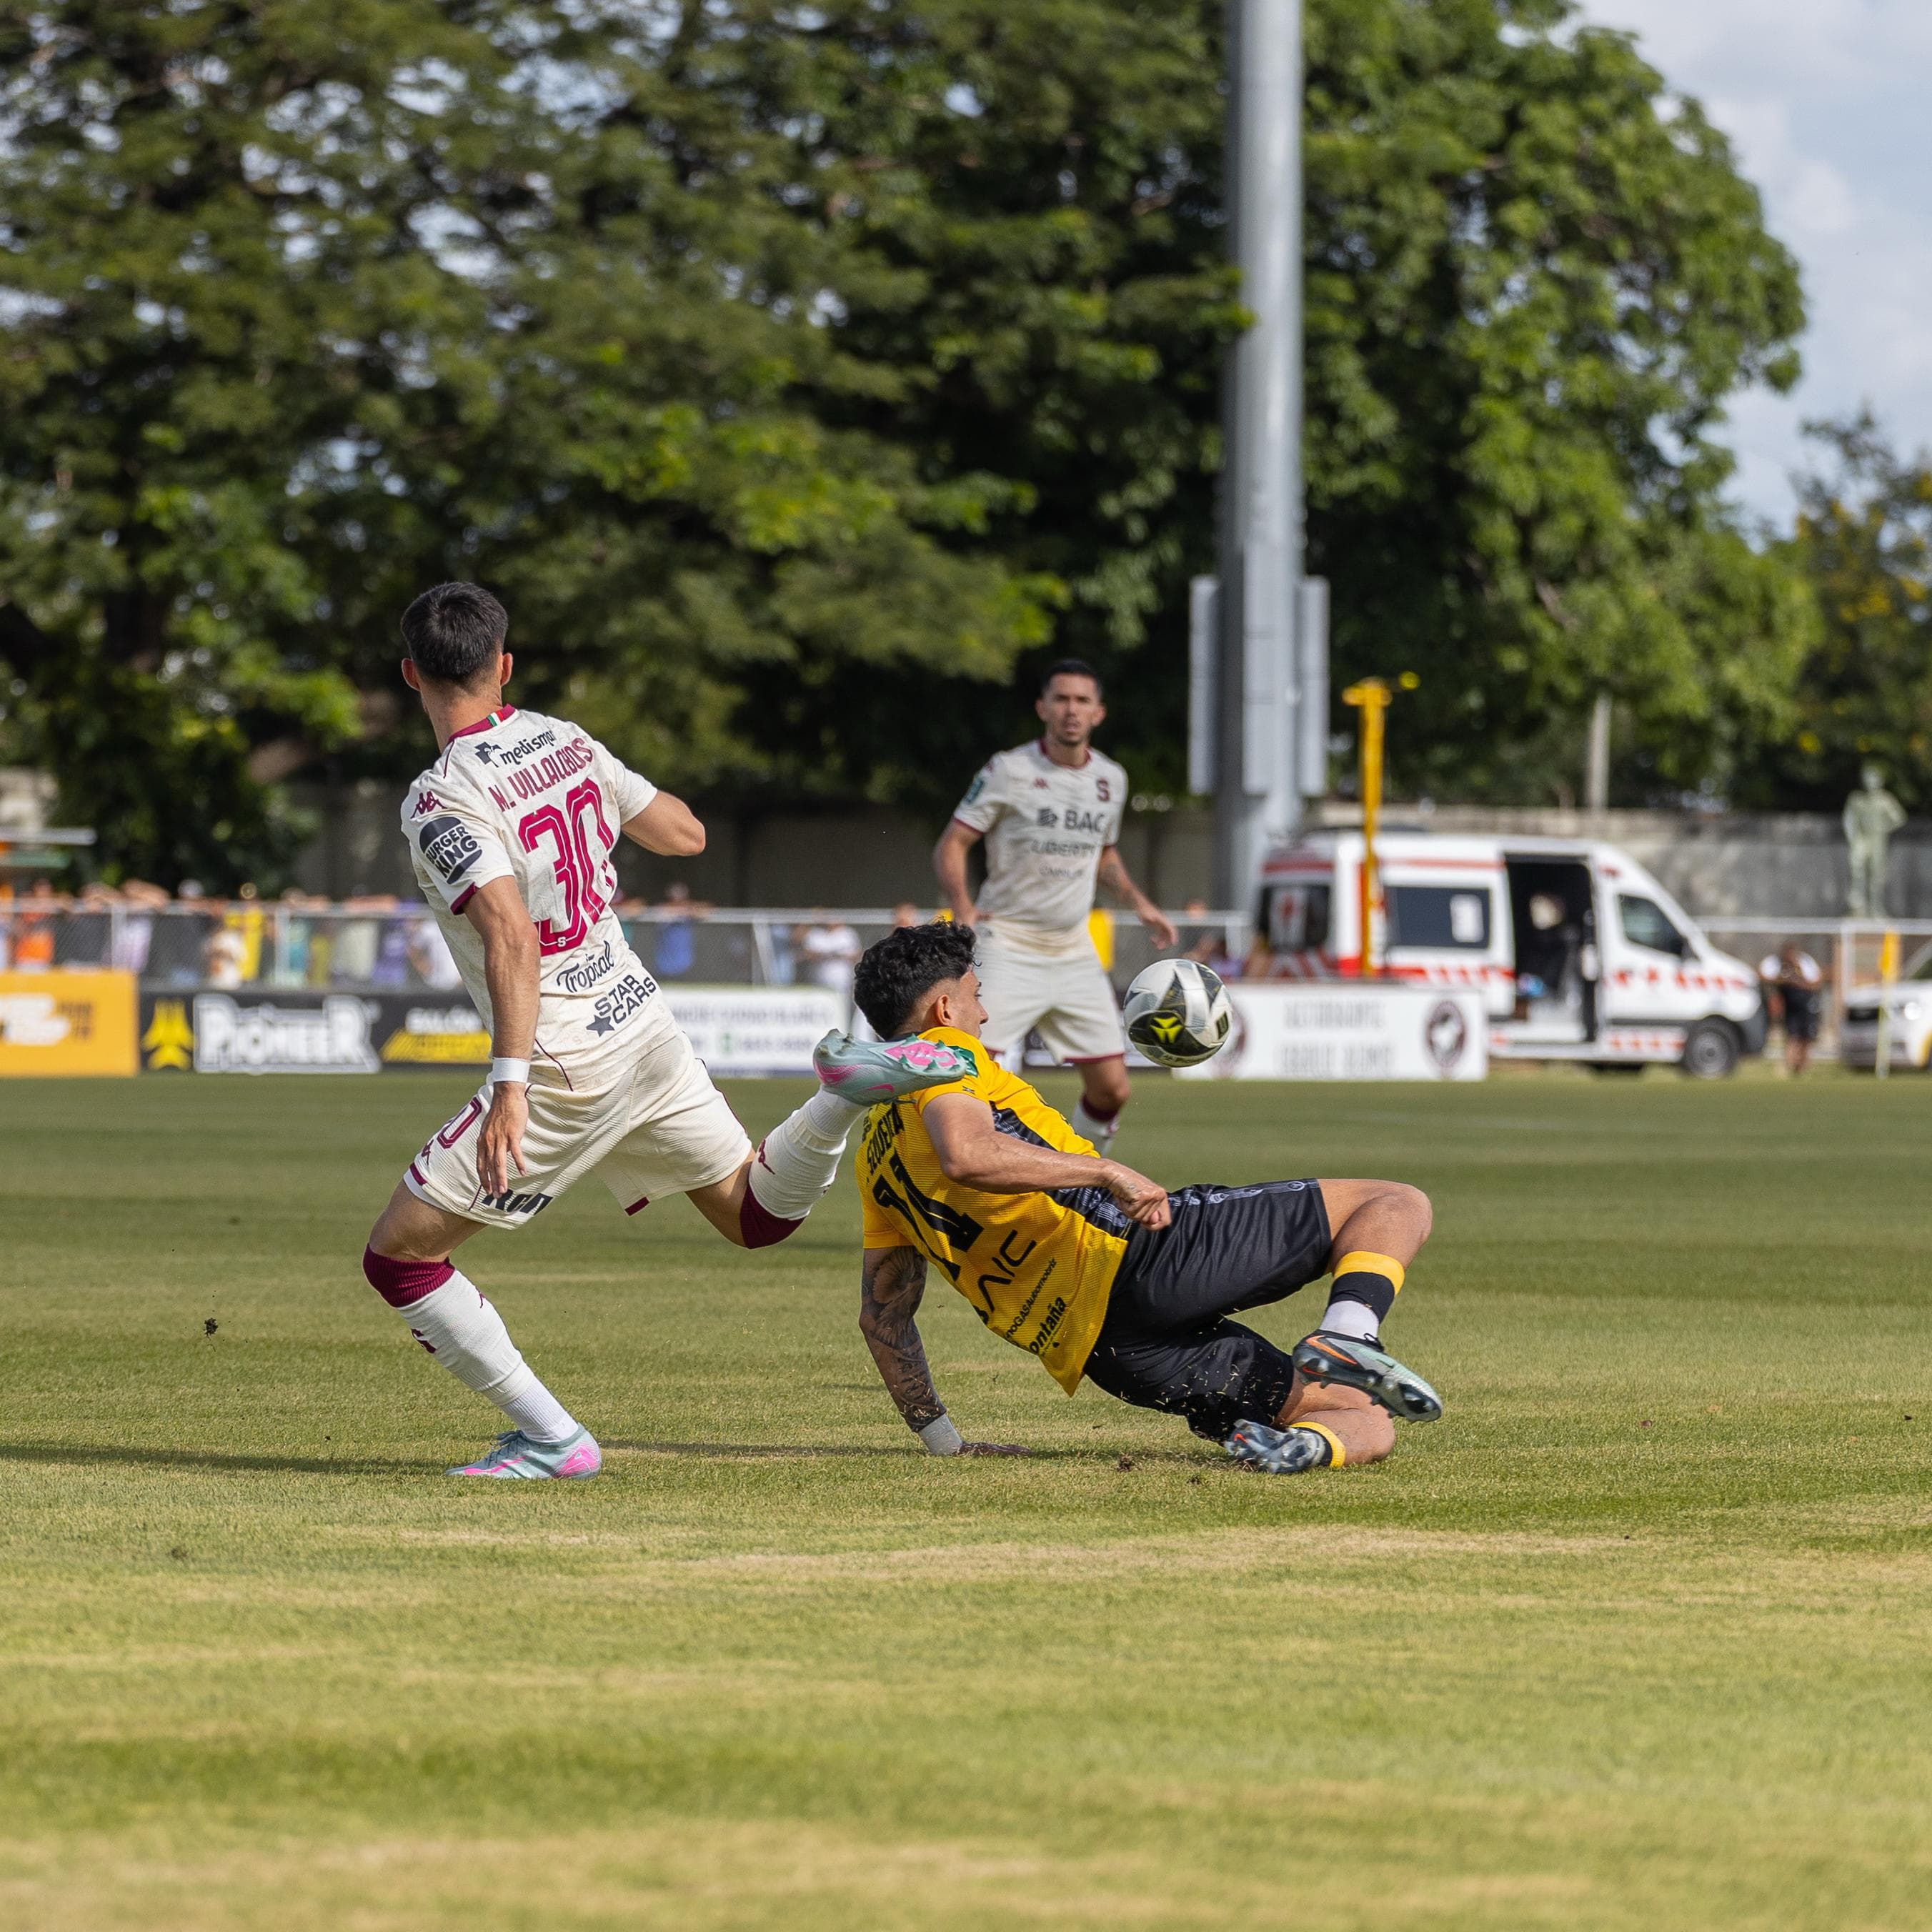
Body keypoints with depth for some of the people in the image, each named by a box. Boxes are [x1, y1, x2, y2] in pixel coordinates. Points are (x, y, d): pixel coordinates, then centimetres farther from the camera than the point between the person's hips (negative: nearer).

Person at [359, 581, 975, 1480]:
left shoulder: (440, 801, -16)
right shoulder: (566, 742, 4)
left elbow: (512, 935, -29)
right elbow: (685, 834, 16)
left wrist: (510, 1084, -34)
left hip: (562, 1070, -7)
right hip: (644, 1025, 7)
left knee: (399, 1255, 4)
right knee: (756, 1214, 22)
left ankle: (551, 1438, -1)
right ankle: (846, 1091, -7)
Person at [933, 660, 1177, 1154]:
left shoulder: (1111, 779, 8)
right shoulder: (1009, 770, -8)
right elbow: (951, 844, -7)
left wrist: (1139, 902, 8)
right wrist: (962, 907, -25)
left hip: (1074, 951, 5)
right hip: (1007, 946, -5)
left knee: (1112, 1087, 3)